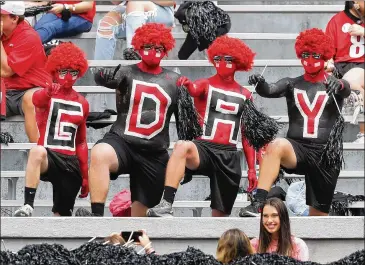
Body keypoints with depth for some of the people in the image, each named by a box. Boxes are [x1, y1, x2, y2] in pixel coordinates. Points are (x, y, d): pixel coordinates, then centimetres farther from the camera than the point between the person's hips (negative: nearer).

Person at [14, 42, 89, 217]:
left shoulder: (82, 104, 14)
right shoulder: (44, 96, 0)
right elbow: (37, 100, -28)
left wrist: (85, 175, 17)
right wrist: (49, 91, -53)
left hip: (71, 163, 5)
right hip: (49, 157, -5)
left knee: (63, 215, 5)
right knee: (37, 152, -40)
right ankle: (28, 206, -44)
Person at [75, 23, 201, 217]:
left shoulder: (175, 82, 12)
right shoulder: (128, 73, 2)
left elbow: (186, 119, 15)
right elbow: (102, 78, -20)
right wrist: (104, 75, -45)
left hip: (155, 155, 4)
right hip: (122, 141, -4)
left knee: (140, 211, 5)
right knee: (99, 154, -38)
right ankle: (97, 215, -42)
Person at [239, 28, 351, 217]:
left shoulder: (335, 85, 6)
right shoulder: (292, 84, 10)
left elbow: (346, 89, -17)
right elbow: (270, 91, -7)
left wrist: (339, 85, -42)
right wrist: (260, 84, -32)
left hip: (326, 154, 1)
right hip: (297, 148, 0)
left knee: (319, 214, 4)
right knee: (276, 146, -34)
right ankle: (258, 203, -44)